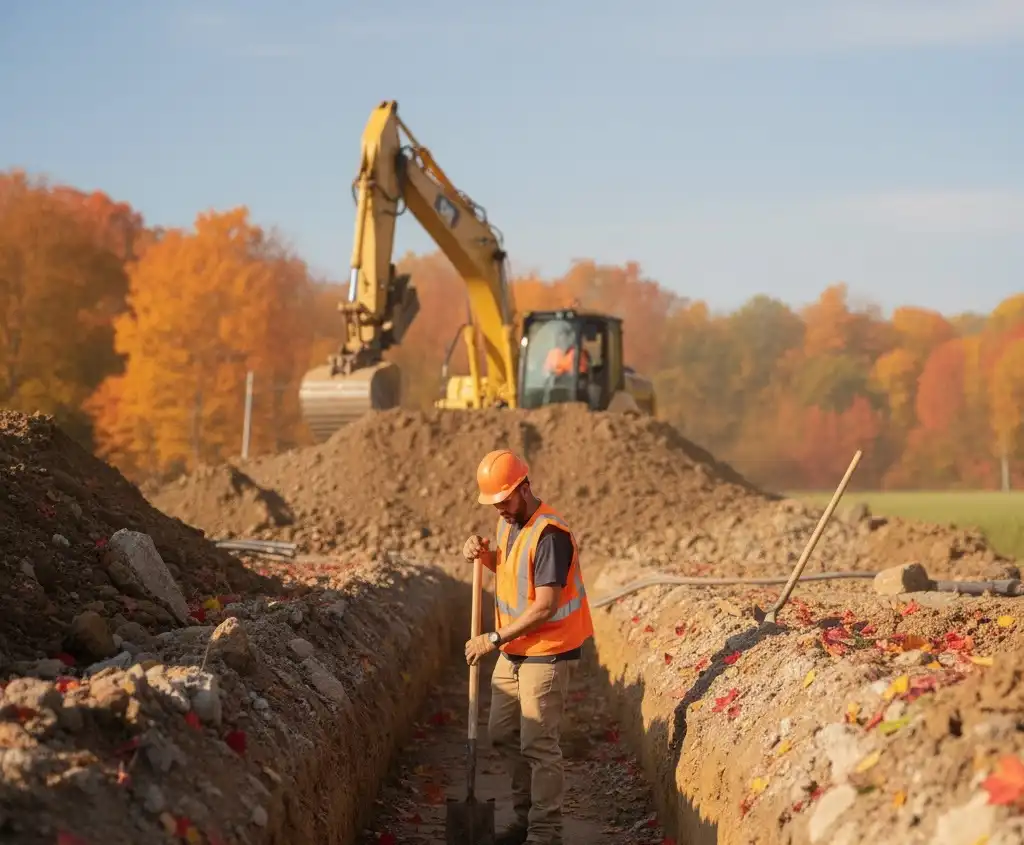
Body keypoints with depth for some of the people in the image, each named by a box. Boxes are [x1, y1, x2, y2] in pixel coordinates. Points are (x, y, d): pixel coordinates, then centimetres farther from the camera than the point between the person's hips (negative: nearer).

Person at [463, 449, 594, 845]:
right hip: (513, 650, 9)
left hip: (547, 653, -9)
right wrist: (484, 554, 1)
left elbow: (545, 607, -25)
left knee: (539, 745, -5)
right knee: (503, 734, 15)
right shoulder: (509, 522, 5)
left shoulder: (549, 534, -23)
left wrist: (493, 639, -21)